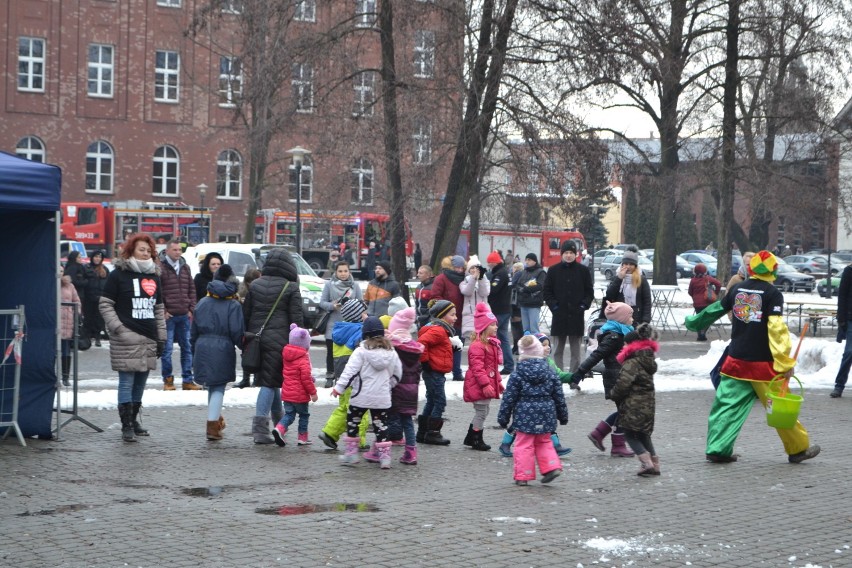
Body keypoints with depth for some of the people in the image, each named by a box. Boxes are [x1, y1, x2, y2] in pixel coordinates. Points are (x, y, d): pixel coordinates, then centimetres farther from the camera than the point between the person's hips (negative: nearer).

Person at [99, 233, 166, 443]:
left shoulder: (154, 276, 16)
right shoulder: (118, 275, -2)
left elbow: (159, 309, 20)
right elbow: (105, 305, -3)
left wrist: (161, 337, 16)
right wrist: (118, 328, -13)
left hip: (149, 339, 6)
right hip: (127, 338, -6)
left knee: (140, 382, 10)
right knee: (126, 382, -5)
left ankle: (133, 420, 21)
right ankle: (127, 426, -3)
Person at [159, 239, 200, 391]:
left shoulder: (185, 267, 13)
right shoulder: (160, 267, -7)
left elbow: (191, 290, 17)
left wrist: (191, 309, 8)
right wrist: (162, 311, -12)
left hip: (184, 316, 6)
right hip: (168, 316, -6)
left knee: (187, 348, 8)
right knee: (167, 349, -1)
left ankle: (187, 380, 14)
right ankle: (168, 380, 9)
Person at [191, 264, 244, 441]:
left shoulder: (202, 302, 9)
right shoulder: (233, 305, -6)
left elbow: (193, 331, 13)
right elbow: (237, 333, -11)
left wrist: (194, 354, 20)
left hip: (202, 348, 4)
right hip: (223, 350, -4)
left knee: (212, 386, 19)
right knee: (218, 387, 1)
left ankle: (216, 419, 32)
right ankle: (213, 425, -7)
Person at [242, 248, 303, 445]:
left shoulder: (255, 285, 9)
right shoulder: (291, 288, -5)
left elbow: (246, 314, 12)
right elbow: (296, 318, -6)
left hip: (256, 338, 5)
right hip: (279, 339, -5)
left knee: (269, 379, 19)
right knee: (269, 381, -4)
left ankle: (278, 418, 31)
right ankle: (260, 426, -10)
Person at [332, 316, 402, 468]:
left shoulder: (361, 351, -10)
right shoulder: (391, 352, 5)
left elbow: (350, 372, -14)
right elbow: (397, 374, 13)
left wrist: (339, 388, -9)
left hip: (361, 397, -4)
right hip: (382, 397, 4)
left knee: (352, 423, 13)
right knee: (381, 426, 9)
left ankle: (351, 453, 14)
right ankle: (385, 456, 4)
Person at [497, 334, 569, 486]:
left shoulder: (517, 374, -8)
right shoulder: (549, 372, 1)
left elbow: (509, 398, -6)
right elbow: (559, 396, 7)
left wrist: (503, 417, 3)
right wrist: (563, 415, 17)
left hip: (525, 416, -4)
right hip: (546, 415, 4)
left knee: (524, 446, 3)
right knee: (544, 443, 20)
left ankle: (523, 476, 4)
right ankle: (552, 466, 7)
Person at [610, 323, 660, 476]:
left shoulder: (631, 363, -18)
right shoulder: (648, 361, 11)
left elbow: (623, 384, -22)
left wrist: (613, 395, -2)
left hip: (633, 406, -9)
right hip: (647, 405, 9)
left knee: (630, 435, 1)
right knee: (644, 435, 18)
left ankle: (646, 462, -10)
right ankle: (655, 464, 18)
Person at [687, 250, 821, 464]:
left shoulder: (737, 289, 7)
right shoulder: (773, 294, -9)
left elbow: (715, 310, 20)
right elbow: (776, 329, -18)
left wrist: (693, 322, 38)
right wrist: (785, 362, -19)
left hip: (736, 360, 5)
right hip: (763, 364, -5)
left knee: (727, 404, 6)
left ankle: (717, 449, 0)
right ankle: (798, 449, 15)